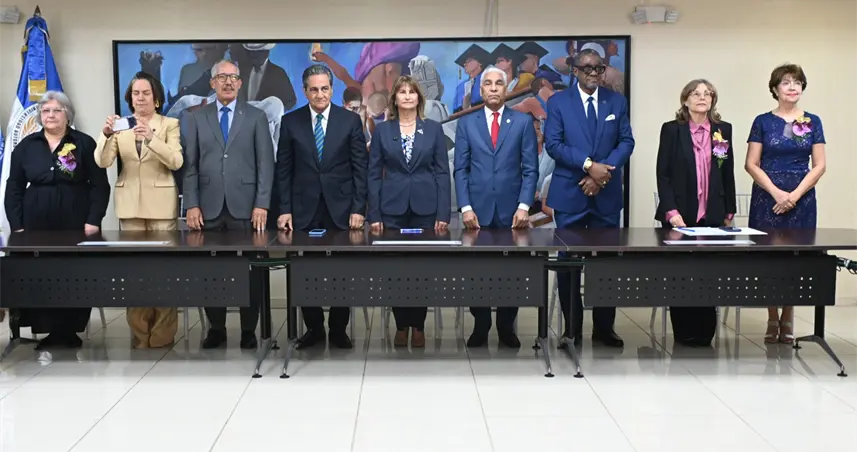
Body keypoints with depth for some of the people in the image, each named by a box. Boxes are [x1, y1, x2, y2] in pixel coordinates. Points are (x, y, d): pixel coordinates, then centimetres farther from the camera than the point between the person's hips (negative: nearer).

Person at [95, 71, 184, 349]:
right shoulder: (120, 126, 8)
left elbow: (176, 161, -13)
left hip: (161, 204, -3)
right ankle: (139, 333, 13)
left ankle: (162, 334, 4)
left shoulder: (169, 124, 1)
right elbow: (102, 162, -3)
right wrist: (107, 134, -21)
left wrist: (151, 138, -27)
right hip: (129, 204, 3)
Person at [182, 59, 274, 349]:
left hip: (245, 207, -1)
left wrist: (262, 204, -7)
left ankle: (248, 331, 11)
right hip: (209, 208, 1)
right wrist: (191, 205, -3)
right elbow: (189, 165, 6)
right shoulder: (196, 118, 10)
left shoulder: (256, 117, 7)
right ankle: (216, 329, 15)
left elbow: (265, 163, 2)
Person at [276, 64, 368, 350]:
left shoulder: (350, 120, 3)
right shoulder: (290, 122, 5)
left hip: (341, 209, -1)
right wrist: (285, 209, -2)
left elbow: (360, 168, 2)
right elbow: (284, 170, 5)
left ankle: (338, 330, 16)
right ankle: (313, 328, 17)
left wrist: (358, 208, -6)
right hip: (304, 210, 1)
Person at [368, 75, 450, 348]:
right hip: (392, 208, 0)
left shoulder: (434, 129, 4)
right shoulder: (382, 130, 5)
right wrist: (374, 215, -3)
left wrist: (443, 214, -6)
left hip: (425, 208, 0)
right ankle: (401, 325, 16)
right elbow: (374, 175, 3)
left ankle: (418, 326, 15)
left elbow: (442, 173, 2)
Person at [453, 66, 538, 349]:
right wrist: (465, 207, -6)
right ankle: (480, 327, 16)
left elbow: (530, 169, 2)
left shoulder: (523, 122, 5)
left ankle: (507, 328, 17)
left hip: (511, 211, 0)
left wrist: (524, 206, -8)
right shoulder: (466, 123, 7)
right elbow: (460, 169, 4)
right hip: (478, 210, 1)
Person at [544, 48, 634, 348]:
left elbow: (626, 142, 2)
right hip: (569, 194, -2)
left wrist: (603, 170, -14)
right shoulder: (558, 102, 2)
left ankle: (604, 327, 15)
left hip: (607, 194, 2)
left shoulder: (617, 102, 9)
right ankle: (572, 328, 13)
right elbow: (553, 144, -8)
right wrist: (588, 165, -18)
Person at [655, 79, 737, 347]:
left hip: (712, 215, 2)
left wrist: (729, 213, 10)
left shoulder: (724, 130, 9)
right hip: (680, 215, -2)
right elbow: (663, 174, -3)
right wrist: (671, 211, -12)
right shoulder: (672, 130, 1)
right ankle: (684, 332, 10)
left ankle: (704, 332, 7)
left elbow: (728, 174, 12)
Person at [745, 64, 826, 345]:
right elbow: (751, 164, -1)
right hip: (768, 198, -1)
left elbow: (819, 165, 3)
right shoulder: (763, 122, 3)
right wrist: (776, 192, -12)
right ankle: (773, 320, 10)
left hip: (801, 198, 1)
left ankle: (788, 319, 13)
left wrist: (795, 194, -10)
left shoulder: (812, 122, 7)